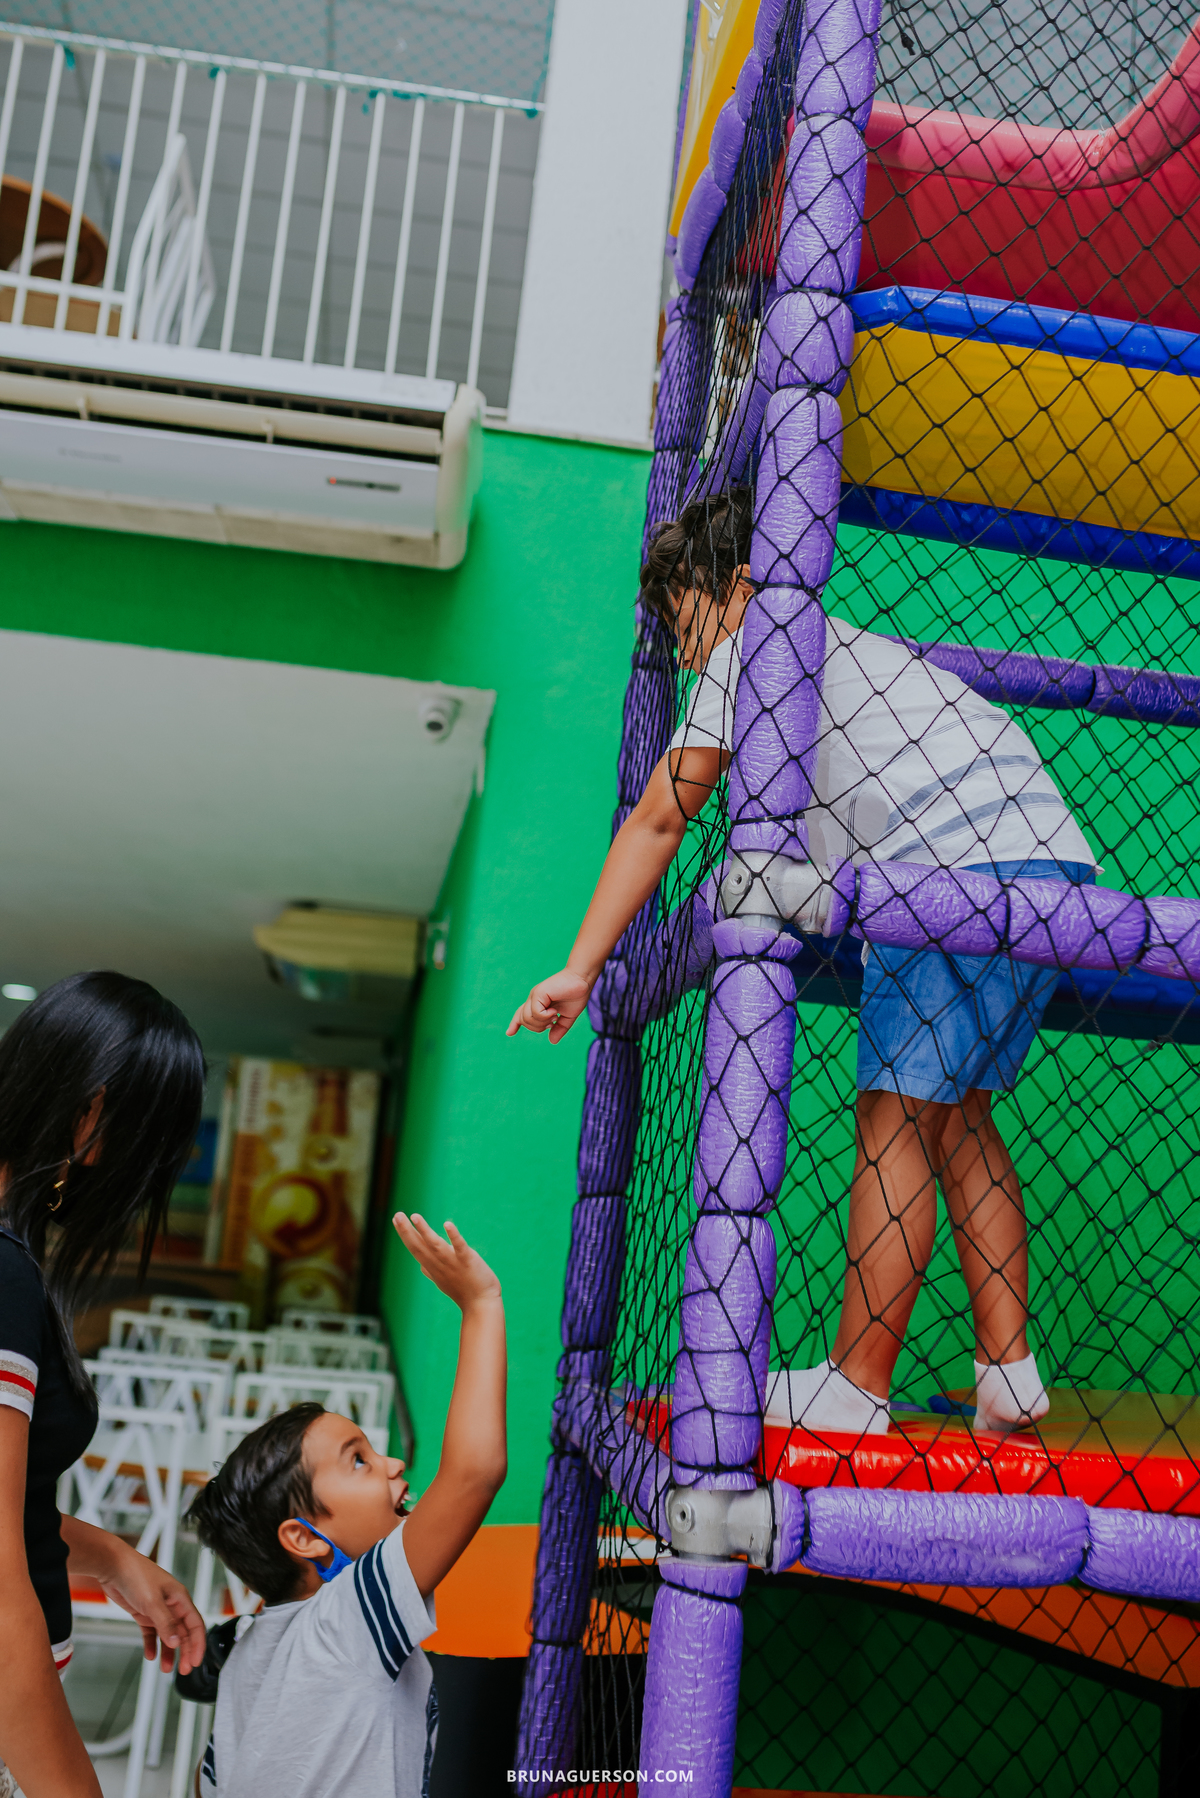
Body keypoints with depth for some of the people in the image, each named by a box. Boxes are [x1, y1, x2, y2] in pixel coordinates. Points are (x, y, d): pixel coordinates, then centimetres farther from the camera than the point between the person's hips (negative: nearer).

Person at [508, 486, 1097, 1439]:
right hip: (1054, 858, 9)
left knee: (896, 1117, -6)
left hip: (968, 863, -9)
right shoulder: (846, 647, 32)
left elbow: (657, 821, 4)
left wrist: (582, 969, 4)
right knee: (955, 1110, 14)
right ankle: (1009, 1373, 14)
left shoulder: (757, 643, 6)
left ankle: (856, 1390, -3)